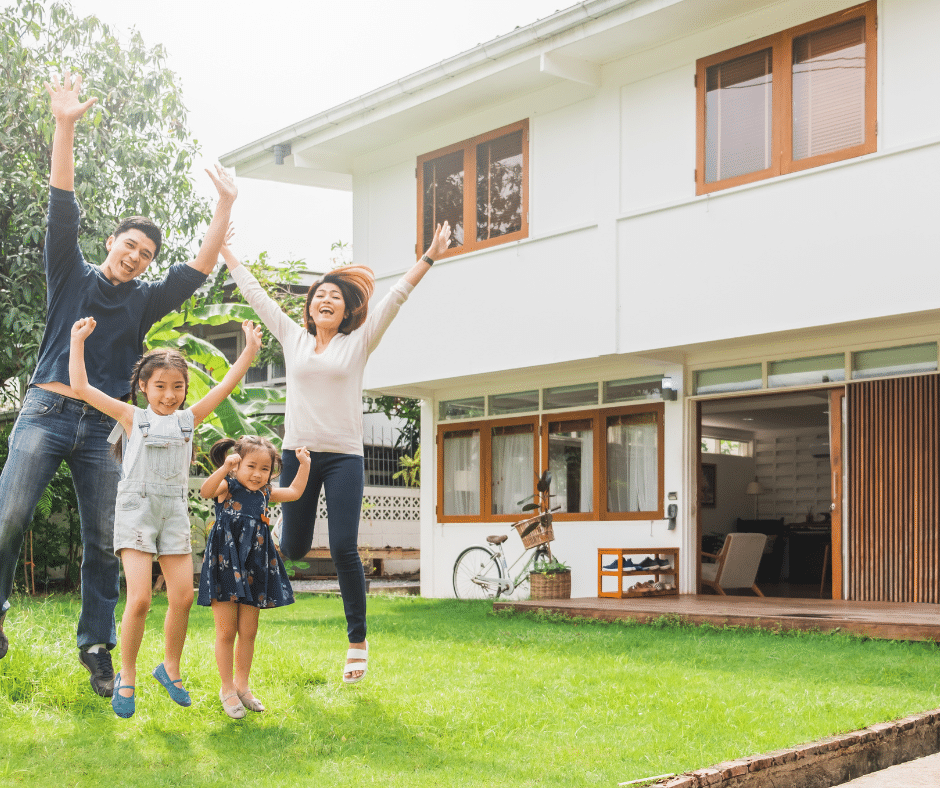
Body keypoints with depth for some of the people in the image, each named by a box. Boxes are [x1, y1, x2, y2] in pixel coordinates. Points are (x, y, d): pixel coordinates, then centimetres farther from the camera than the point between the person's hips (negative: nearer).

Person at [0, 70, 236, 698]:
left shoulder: (145, 301, 16)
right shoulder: (72, 276, 9)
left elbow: (200, 268, 10)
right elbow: (63, 209, -2)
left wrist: (225, 206, 2)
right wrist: (65, 126, -12)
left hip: (101, 428, 3)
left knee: (105, 543, -1)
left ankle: (97, 649, 5)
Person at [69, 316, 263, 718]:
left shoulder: (188, 419, 9)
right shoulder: (132, 417, 1)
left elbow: (225, 386, 6)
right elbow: (81, 388, -3)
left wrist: (249, 350, 0)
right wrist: (78, 342, -2)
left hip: (174, 512, 4)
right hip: (136, 509, -4)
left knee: (183, 597, 1)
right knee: (139, 599, -13)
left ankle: (170, 668, 23)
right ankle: (126, 677, 6)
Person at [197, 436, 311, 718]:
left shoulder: (265, 493, 10)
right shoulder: (227, 487, -7)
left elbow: (294, 492, 26)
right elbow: (205, 491, -29)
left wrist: (304, 464, 18)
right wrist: (225, 468, -42)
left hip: (253, 569, 5)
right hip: (225, 565, -5)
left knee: (248, 632, 11)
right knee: (226, 632, 2)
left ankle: (241, 684, 26)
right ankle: (226, 688, 16)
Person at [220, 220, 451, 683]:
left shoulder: (359, 342, 7)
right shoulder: (293, 338, 12)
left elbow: (396, 297, 1)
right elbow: (255, 294, 17)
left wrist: (430, 256, -5)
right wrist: (225, 251, 21)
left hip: (343, 457, -2)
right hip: (298, 451, 2)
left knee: (343, 549, -9)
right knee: (294, 548, 3)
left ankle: (358, 641, 2)